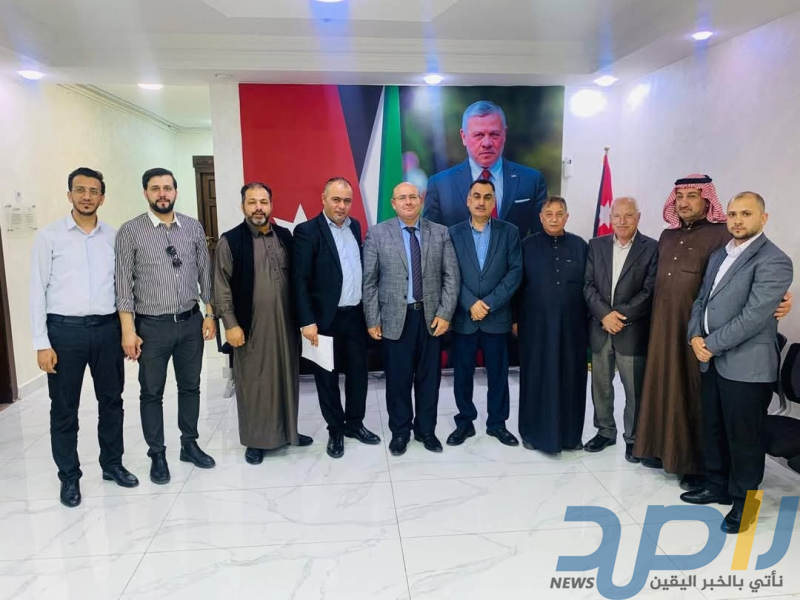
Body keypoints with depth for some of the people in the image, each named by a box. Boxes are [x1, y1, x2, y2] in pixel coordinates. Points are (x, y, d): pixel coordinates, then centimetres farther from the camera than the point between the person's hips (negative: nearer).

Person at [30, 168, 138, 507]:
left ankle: (112, 464, 31)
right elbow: (38, 291, -3)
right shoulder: (49, 237, -2)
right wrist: (41, 343, -7)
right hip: (65, 329, -2)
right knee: (64, 409, 8)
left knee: (111, 400, 13)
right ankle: (69, 476, 25)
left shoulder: (114, 237, 5)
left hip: (107, 328, 3)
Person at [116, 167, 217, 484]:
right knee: (152, 393, 9)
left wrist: (210, 314, 3)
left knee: (190, 386, 14)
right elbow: (123, 283, -7)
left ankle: (190, 444, 31)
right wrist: (128, 329, -12)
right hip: (152, 325, -3)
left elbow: (205, 273, 7)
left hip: (191, 321, 3)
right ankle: (157, 454, 25)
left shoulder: (193, 227, 3)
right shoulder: (130, 231, -6)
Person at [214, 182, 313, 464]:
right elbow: (222, 288, -6)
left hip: (285, 324, 4)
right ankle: (255, 440, 22)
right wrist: (230, 324, -11)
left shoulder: (285, 236, 6)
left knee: (286, 378, 13)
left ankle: (287, 430, 31)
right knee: (254, 382, 7)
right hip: (250, 327, -4)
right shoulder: (230, 240, -5)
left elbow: (295, 278, 10)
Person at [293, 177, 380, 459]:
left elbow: (360, 269, 12)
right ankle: (335, 430, 25)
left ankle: (354, 423, 32)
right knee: (327, 377, 9)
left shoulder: (355, 226, 9)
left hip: (356, 315, 5)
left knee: (358, 373, 14)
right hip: (326, 319, -5)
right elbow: (300, 280, -13)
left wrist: (369, 309, 9)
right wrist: (307, 321, -17)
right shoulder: (307, 231, -10)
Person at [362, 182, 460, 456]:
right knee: (398, 378, 7)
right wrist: (372, 320, -5)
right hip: (395, 318, -2)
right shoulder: (377, 233, 0)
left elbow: (452, 276, 2)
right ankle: (400, 432, 25)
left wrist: (445, 313, -6)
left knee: (429, 377, 11)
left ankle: (425, 429, 28)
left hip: (431, 316, 2)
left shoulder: (441, 233, 5)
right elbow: (369, 281, -1)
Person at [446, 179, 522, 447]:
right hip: (463, 317, 0)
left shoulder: (509, 232, 3)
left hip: (497, 317, 0)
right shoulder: (453, 233, 3)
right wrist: (471, 304, -14)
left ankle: (497, 423, 25)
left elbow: (515, 272, -4)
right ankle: (464, 422, 24)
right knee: (462, 373, 8)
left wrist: (488, 303, -13)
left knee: (498, 373, 9)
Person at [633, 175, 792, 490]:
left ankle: (696, 463, 15)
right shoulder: (667, 235, 12)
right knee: (663, 384, 12)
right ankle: (663, 447, 27)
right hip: (664, 326, 6)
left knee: (693, 391, 2)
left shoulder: (723, 234, -9)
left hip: (698, 328, -6)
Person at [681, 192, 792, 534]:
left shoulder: (773, 261, -13)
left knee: (743, 437, 5)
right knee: (713, 430, 18)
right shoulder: (719, 255, 13)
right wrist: (695, 337, -4)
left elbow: (754, 316, -20)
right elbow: (701, 300, 13)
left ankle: (745, 503, 23)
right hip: (712, 362, 7)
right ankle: (718, 488, 35)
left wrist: (711, 345, -14)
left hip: (747, 366, -7)